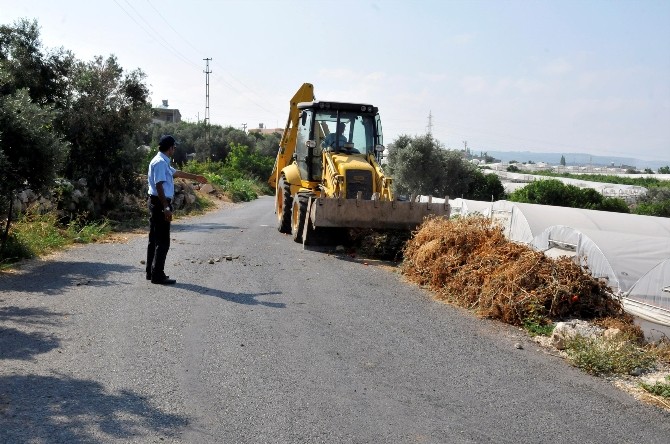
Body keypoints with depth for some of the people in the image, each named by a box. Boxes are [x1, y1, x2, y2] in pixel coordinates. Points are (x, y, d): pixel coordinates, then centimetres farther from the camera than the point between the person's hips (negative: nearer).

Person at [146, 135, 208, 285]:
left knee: (154, 239, 14)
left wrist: (196, 177, 41)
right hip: (160, 203, -11)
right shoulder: (160, 162, -16)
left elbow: (177, 173, 30)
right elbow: (159, 186, -23)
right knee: (163, 241, -7)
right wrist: (166, 208, -25)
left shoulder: (163, 162, 15)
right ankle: (157, 275, -4)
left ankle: (151, 272, 22)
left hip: (156, 204, 11)